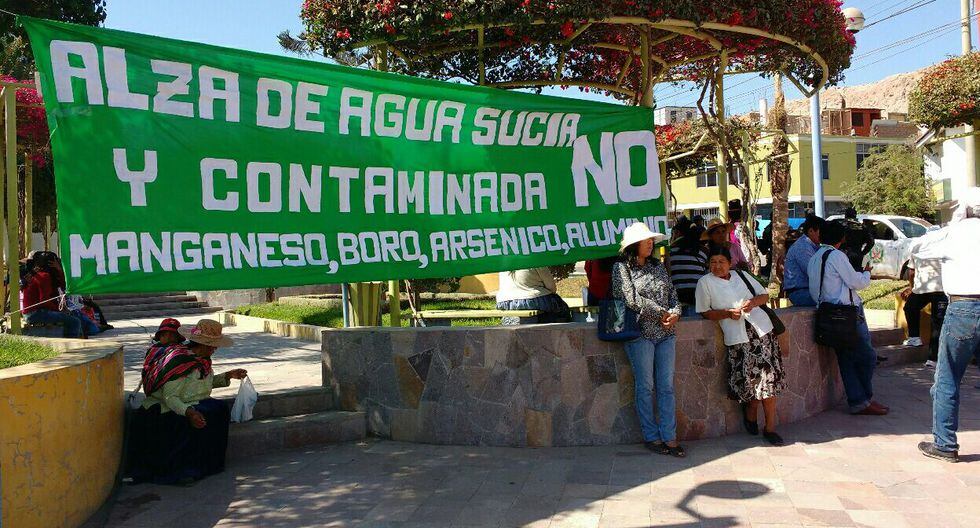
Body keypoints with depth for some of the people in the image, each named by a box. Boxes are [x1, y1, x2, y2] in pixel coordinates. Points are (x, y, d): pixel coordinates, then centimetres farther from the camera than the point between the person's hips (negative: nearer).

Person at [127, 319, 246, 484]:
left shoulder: (202, 358, 5)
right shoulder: (178, 360, -21)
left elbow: (208, 382, 22)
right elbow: (169, 397, -23)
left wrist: (229, 375, 8)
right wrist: (189, 412, -37)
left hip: (192, 405, 8)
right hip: (167, 409, -8)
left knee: (220, 408, -16)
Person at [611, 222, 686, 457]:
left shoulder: (658, 266, 15)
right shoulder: (622, 267, -3)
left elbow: (673, 294, 14)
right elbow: (632, 300, -13)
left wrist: (674, 313, -6)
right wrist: (661, 313, -9)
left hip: (665, 333, 5)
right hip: (640, 334, -5)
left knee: (667, 386, 5)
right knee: (645, 387, 2)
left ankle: (669, 437, 10)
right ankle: (651, 436, 13)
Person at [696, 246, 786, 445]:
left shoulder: (741, 275, 15)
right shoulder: (705, 282, 5)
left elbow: (765, 295, 21)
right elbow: (704, 312, 3)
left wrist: (753, 302, -1)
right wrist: (728, 313, -10)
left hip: (761, 329, 3)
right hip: (737, 337, -3)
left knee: (769, 378, -2)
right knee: (749, 378, -8)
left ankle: (770, 428, 7)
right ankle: (750, 409, 24)